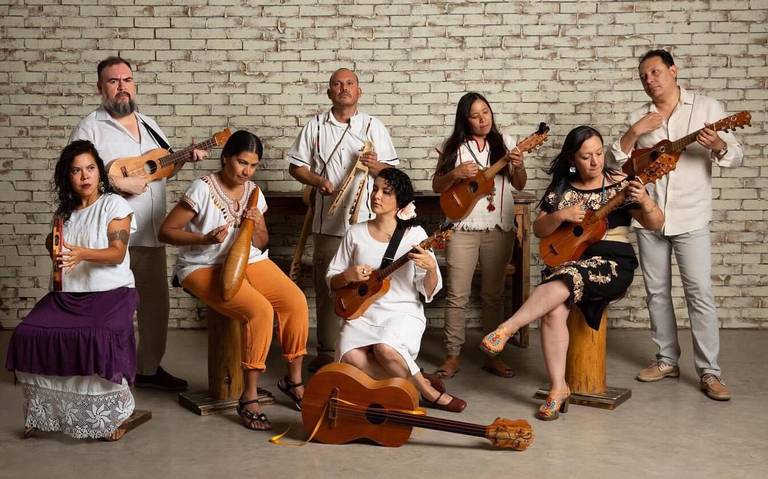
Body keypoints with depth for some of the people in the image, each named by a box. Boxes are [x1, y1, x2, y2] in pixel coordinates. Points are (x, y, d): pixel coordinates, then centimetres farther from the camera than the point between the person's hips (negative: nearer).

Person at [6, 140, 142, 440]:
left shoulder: (114, 205, 0)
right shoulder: (66, 211, 19)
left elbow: (117, 253, -11)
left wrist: (83, 253, -28)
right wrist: (54, 246, 10)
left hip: (110, 292, -6)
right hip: (68, 294, 6)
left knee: (100, 338, -36)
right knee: (28, 334, -20)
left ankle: (116, 414, -16)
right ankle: (45, 414, -3)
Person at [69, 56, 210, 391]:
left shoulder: (149, 125, 15)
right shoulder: (90, 128, -6)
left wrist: (187, 157, 6)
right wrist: (118, 183, -22)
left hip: (150, 232, 7)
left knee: (155, 302, 13)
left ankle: (150, 368, 27)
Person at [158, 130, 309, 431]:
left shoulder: (254, 192, 7)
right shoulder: (203, 189, -11)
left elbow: (262, 244, 13)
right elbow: (166, 231, -12)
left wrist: (256, 228, -10)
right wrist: (205, 238, -25)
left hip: (249, 261, 6)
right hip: (205, 268, -6)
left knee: (296, 301, -17)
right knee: (260, 310, -30)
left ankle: (293, 380, 3)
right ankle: (249, 398, -18)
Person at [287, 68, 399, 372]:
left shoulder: (373, 126, 8)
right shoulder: (315, 126, 9)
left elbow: (392, 170, 8)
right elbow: (296, 166, 10)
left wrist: (375, 165, -14)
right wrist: (318, 181, -9)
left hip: (366, 220, -1)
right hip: (329, 221, 1)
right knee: (326, 287, 4)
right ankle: (326, 351, 14)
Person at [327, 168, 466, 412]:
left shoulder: (414, 235, 0)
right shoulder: (356, 233, 7)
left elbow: (429, 292, -2)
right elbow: (332, 281, 12)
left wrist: (431, 269, -23)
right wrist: (348, 276, -9)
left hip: (403, 312, -3)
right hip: (363, 312, 3)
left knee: (385, 349, -36)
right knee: (350, 358, -29)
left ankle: (417, 385, -5)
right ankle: (426, 389, -11)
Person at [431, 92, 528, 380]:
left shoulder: (504, 144, 7)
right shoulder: (454, 147, 4)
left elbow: (520, 185, 8)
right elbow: (437, 186, 5)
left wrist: (518, 167, -12)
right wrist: (455, 174, -14)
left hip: (499, 227, 1)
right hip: (463, 227, -1)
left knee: (494, 294, 7)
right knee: (457, 295, -1)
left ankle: (493, 355, 16)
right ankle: (453, 356, 7)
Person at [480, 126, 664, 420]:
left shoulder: (620, 183, 3)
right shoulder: (560, 188, 10)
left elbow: (656, 224, 0)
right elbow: (538, 229, 10)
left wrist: (643, 201, -21)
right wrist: (561, 215, -10)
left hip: (613, 262, -2)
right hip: (567, 258, 3)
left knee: (565, 280, -36)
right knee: (553, 311, -28)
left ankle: (506, 329, -36)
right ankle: (558, 388, -20)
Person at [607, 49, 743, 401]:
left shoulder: (706, 108, -1)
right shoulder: (639, 117, 8)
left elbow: (736, 158, -3)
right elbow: (615, 161, 4)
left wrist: (718, 145, -25)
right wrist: (634, 133, -11)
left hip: (690, 219, -4)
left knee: (700, 293, -6)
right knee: (657, 291, 10)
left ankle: (709, 372, 0)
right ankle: (667, 360, 23)